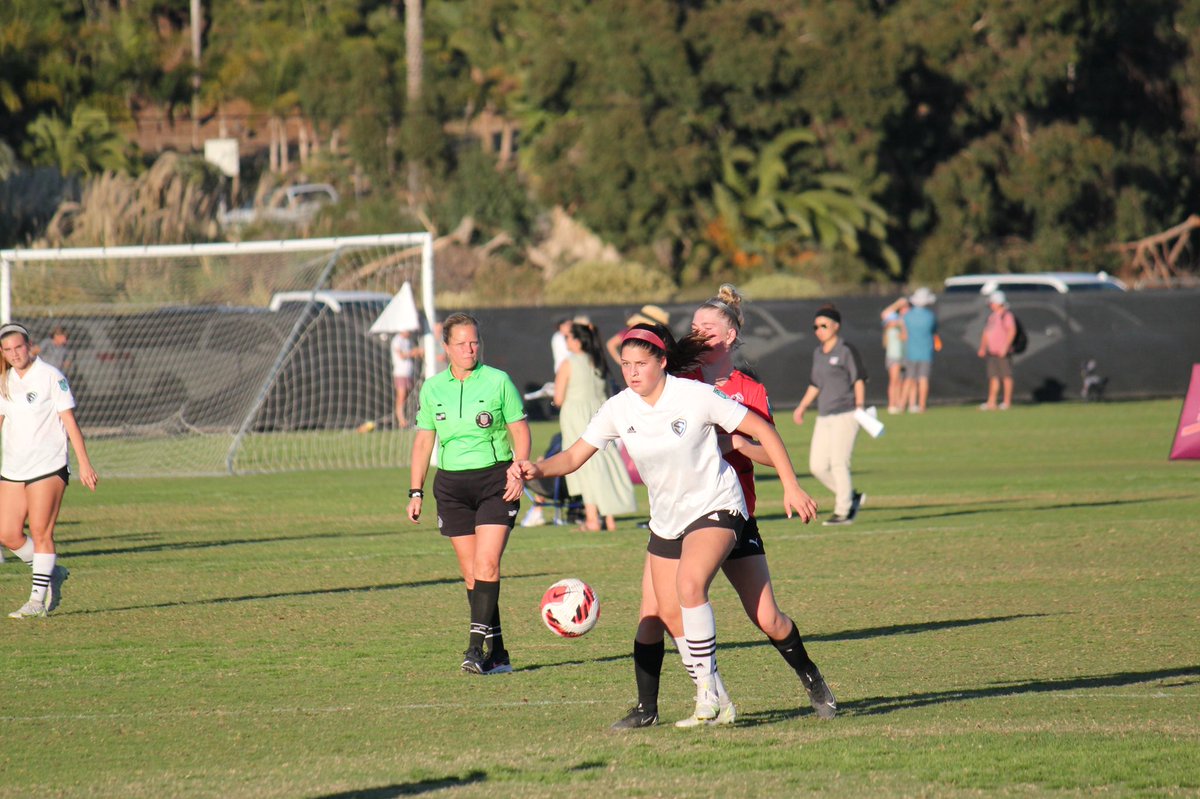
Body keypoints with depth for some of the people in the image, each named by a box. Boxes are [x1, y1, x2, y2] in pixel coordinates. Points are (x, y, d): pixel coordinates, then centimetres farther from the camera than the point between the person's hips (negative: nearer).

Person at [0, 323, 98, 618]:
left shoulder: (50, 377, -7)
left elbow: (70, 421, -6)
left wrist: (84, 463, -9)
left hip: (48, 468, -6)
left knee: (41, 534, -8)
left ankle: (38, 601, -4)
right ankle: (53, 573, 22)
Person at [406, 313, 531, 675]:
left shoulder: (498, 381, -1)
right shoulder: (433, 388, 8)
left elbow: (520, 431, 2)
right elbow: (423, 440, 14)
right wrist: (416, 492, 9)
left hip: (495, 480, -3)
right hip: (452, 485, 3)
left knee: (487, 564, -17)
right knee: (471, 572, 1)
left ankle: (477, 645, -20)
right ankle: (497, 655, 5)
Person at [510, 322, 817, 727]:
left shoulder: (696, 397, -19)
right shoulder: (619, 409, -7)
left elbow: (763, 431, -11)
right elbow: (574, 456, -3)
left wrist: (791, 487, -12)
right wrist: (537, 469, -24)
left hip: (715, 507, -6)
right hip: (666, 518, 6)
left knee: (689, 584, -29)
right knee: (671, 615, 3)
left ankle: (708, 692, -22)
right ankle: (717, 703, 16)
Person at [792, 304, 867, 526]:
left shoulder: (846, 351, -7)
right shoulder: (818, 353, 16)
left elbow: (859, 380, -10)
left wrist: (859, 405, -21)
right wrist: (802, 407, 20)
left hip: (845, 415, -8)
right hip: (824, 417, 8)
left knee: (839, 463, -9)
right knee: (817, 466, 3)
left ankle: (843, 512, -1)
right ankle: (852, 497, 19)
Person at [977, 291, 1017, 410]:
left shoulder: (1007, 315, -7)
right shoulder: (991, 316, 18)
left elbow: (1012, 331, -15)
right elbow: (986, 333, 23)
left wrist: (1005, 347, -21)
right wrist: (982, 348, 15)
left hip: (1003, 352, -8)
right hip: (992, 351, 8)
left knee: (1006, 376, -3)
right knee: (993, 377, 5)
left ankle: (1007, 402, 0)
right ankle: (991, 403, 3)